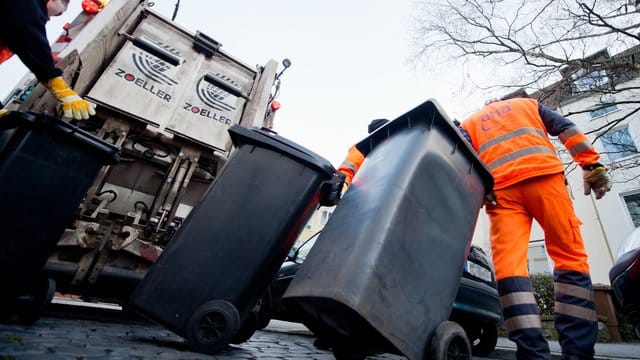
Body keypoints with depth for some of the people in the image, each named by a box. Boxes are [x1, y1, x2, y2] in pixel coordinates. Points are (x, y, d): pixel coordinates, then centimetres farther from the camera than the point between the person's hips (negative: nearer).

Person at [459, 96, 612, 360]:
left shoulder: (469, 123, 29)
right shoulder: (528, 104, 32)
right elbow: (566, 128, 19)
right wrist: (592, 165, 12)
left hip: (500, 187, 0)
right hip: (543, 175, 1)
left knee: (509, 263, -9)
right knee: (570, 256, 1)